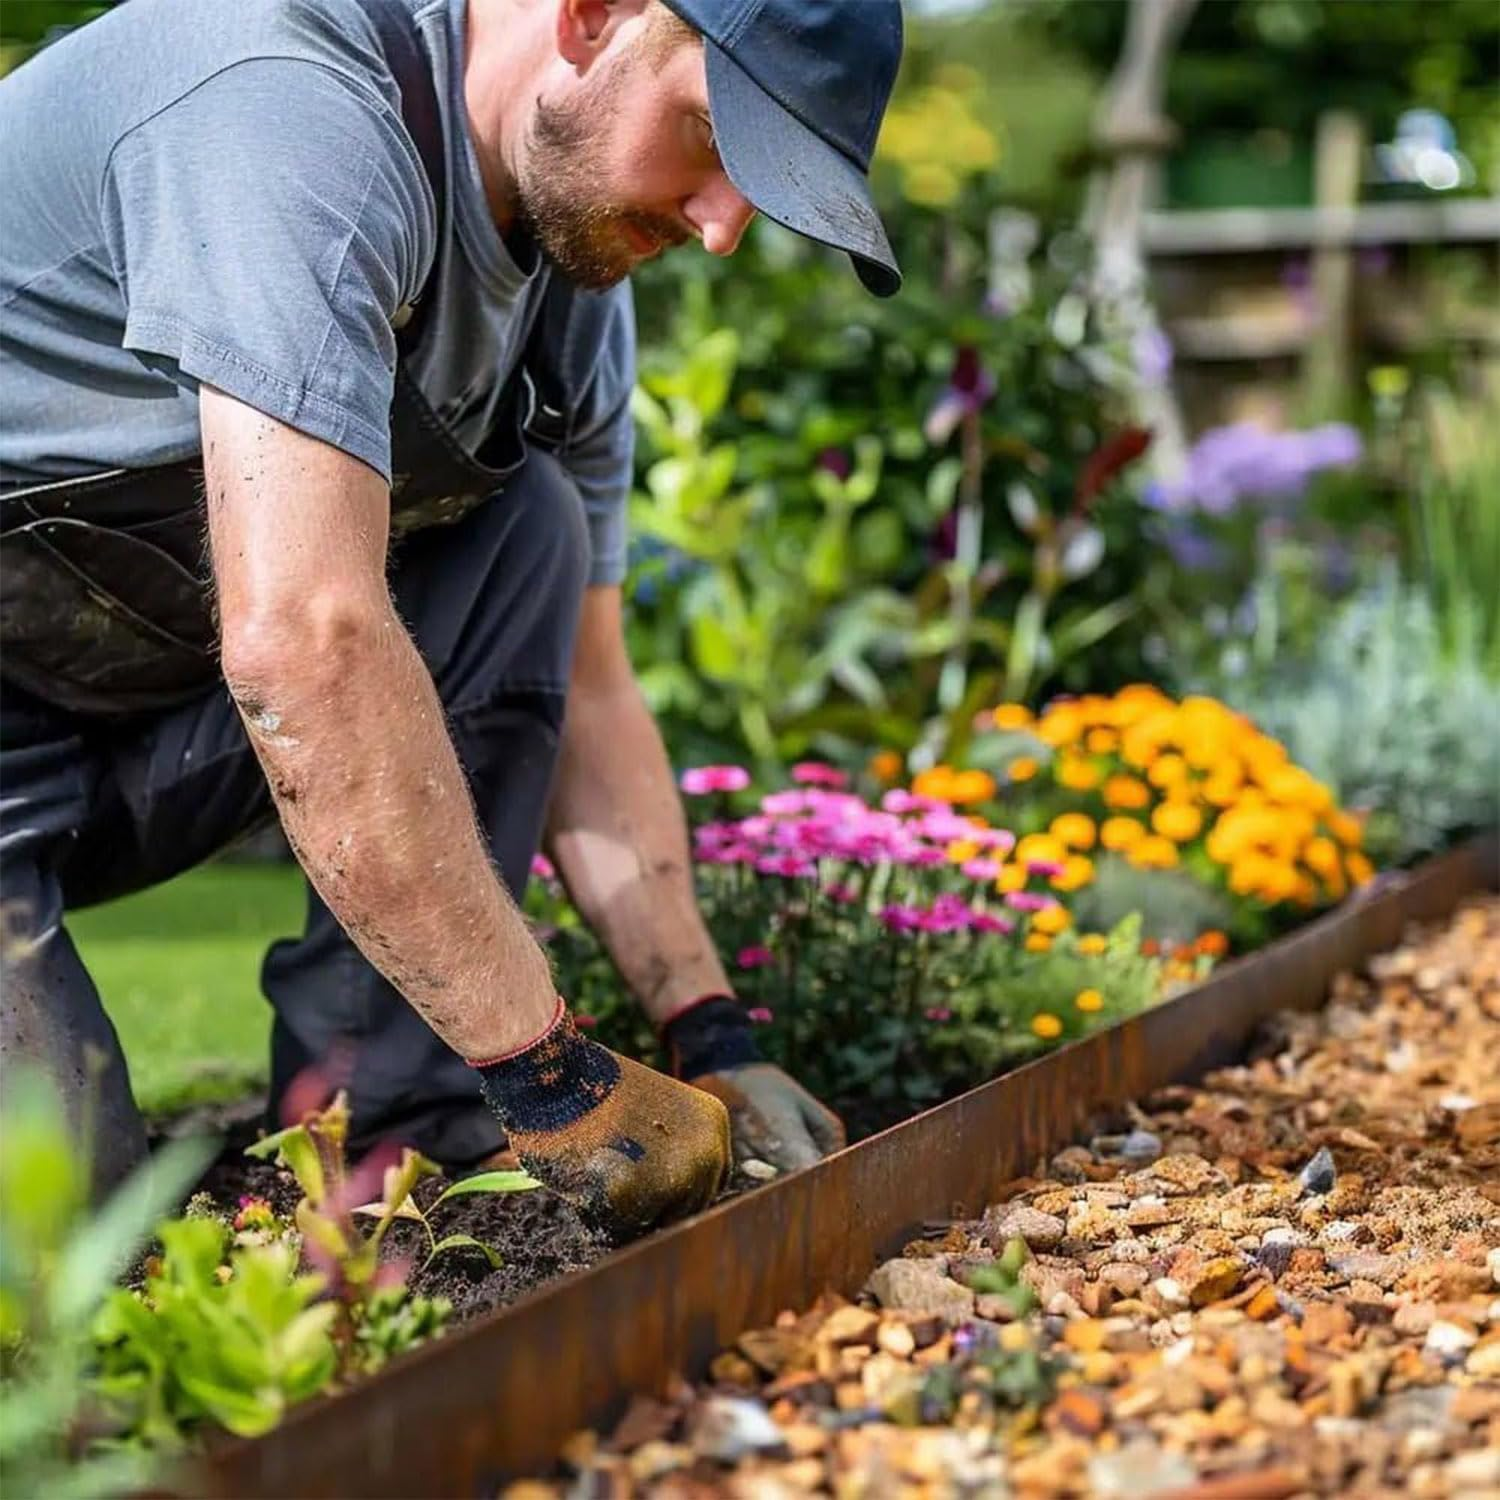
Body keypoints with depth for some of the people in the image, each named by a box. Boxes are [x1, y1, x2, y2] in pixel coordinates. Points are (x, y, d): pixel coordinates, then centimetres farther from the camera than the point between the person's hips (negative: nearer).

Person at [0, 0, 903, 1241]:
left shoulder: (580, 294, 1)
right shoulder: (288, 101, -28)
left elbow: (583, 693, 7)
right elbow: (300, 640, -37)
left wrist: (709, 1034, -4)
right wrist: (553, 1075, -32)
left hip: (151, 711, 8)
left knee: (529, 538, -7)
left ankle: (380, 1133, -6)